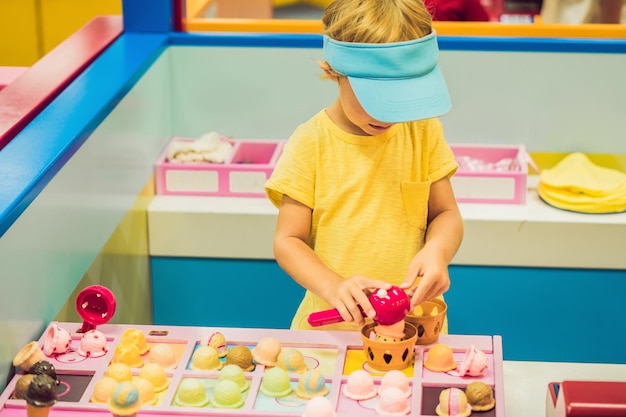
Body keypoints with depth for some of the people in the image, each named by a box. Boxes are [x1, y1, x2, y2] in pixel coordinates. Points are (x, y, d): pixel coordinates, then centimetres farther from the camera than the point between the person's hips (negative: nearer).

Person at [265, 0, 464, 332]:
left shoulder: (424, 131, 2)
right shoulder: (311, 143, -6)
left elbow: (445, 214, 7)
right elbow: (287, 241, -5)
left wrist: (436, 250, -17)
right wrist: (332, 286, -24)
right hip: (332, 324, -1)